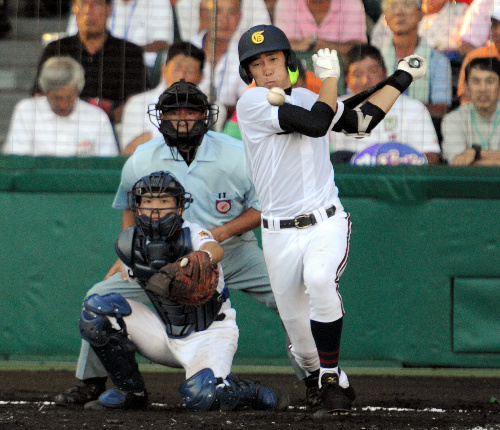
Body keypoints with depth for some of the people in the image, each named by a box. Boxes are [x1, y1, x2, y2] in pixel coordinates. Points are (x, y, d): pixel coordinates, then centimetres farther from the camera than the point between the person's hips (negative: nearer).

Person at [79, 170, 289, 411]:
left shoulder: (191, 234, -21)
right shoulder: (129, 244, -6)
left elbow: (216, 250, -43)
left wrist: (204, 256, -68)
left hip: (210, 334, -5)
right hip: (167, 334, 5)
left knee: (200, 397, -33)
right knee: (96, 309, -12)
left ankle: (250, 393, 4)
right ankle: (130, 391, 3)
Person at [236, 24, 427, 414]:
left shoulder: (307, 98, 10)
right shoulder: (252, 103, -9)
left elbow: (362, 122, 23)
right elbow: (316, 124, -19)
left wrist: (402, 78, 25)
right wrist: (330, 77, -7)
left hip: (327, 224, 2)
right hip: (280, 234, -2)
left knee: (319, 280, -32)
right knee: (301, 335, 1)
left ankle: (332, 377, -17)